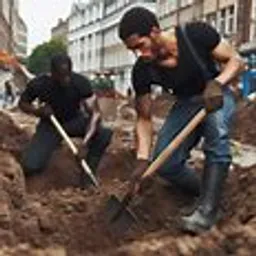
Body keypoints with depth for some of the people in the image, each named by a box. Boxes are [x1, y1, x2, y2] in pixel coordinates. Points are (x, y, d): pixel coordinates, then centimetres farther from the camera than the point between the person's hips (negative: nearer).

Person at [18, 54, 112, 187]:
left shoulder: (81, 83, -24)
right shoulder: (39, 85, -22)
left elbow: (95, 113, -28)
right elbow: (22, 103, -3)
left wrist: (85, 144, -39)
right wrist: (38, 111, -25)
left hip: (75, 121, 1)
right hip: (50, 125, 0)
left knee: (104, 134, -30)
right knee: (30, 166, -21)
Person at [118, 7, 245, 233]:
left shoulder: (196, 34, -29)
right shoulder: (142, 71, -20)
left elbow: (236, 60, -19)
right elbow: (144, 119, -12)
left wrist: (217, 83, -39)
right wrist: (143, 159, -24)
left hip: (216, 96, -3)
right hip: (185, 104, 4)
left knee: (216, 139, -36)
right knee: (165, 164, -12)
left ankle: (208, 210, -26)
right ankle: (205, 192, 15)